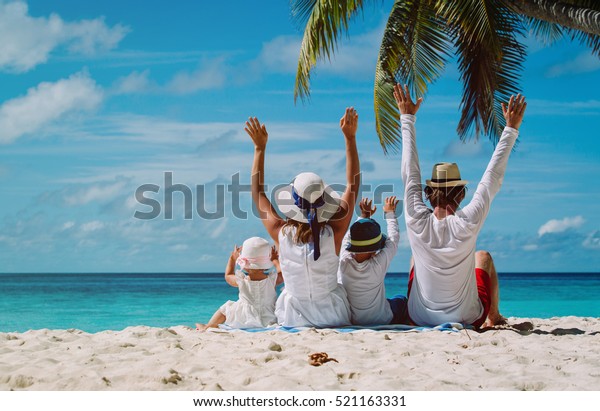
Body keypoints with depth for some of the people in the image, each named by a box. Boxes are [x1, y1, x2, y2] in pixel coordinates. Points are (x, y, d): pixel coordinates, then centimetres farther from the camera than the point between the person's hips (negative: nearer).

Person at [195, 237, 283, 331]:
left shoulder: (241, 281, -14)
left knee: (225, 308, 23)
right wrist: (275, 260, 24)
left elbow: (228, 276, 9)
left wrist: (232, 258, 21)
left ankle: (208, 326, 42)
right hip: (269, 321, 0)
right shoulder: (273, 279, -14)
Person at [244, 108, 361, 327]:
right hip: (334, 317, 0)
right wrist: (350, 138, -6)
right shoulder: (334, 233, -21)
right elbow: (353, 185, -8)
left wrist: (260, 148, 2)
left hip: (294, 320, 0)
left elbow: (257, 192, -3)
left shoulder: (281, 234, -20)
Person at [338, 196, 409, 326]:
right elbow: (394, 238, -8)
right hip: (382, 322, -2)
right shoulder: (379, 264, -28)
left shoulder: (344, 262, -22)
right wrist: (390, 213, 9)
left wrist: (363, 216, 16)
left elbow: (348, 237, 0)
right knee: (401, 300, 28)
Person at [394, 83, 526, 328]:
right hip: (467, 319, -1)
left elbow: (410, 172, -8)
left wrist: (407, 118, 2)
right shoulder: (468, 224, -24)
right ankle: (493, 316, 44)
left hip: (419, 318, 1)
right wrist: (511, 128, -5)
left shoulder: (417, 221, -20)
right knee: (483, 257, 26)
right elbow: (493, 179, -14)